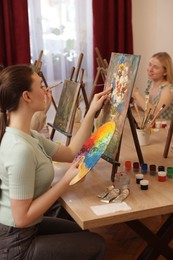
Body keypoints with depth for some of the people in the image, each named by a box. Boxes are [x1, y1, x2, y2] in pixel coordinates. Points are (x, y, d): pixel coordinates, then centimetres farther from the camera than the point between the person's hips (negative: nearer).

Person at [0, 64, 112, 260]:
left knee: (83, 232, 29)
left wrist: (92, 112, 4)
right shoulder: (20, 149, -31)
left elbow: (70, 153, 8)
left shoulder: (27, 136, 0)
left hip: (24, 229, 9)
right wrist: (67, 180, -25)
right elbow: (22, 218, -28)